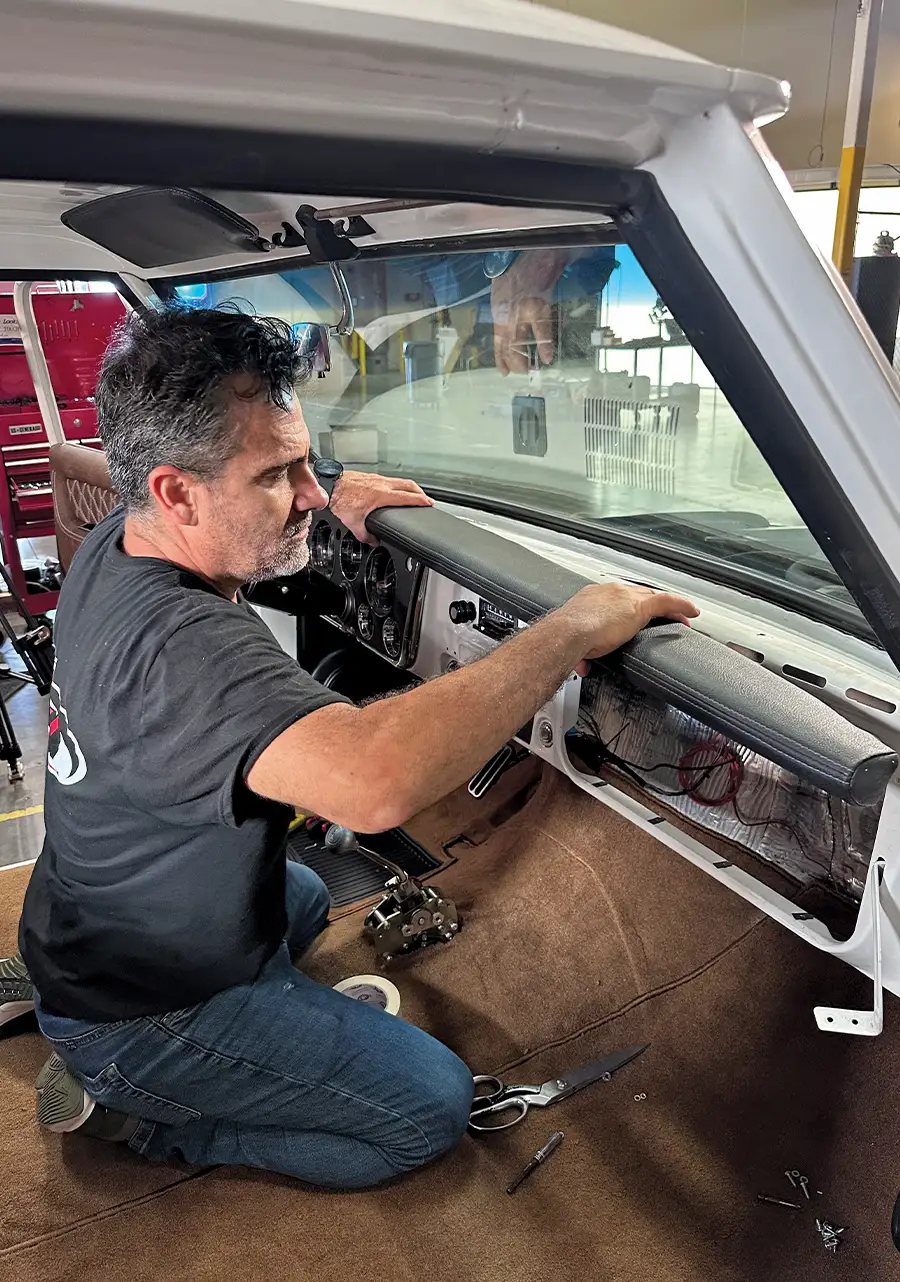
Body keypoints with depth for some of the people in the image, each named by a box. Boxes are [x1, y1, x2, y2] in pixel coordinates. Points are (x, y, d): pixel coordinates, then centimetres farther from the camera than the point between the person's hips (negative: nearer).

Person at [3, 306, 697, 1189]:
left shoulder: (113, 546, -8)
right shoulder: (181, 649, -40)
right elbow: (379, 780, -57)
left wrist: (327, 502, 3)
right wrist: (572, 628, -44)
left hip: (94, 916, 8)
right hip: (141, 1010, -8)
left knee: (306, 899, 37)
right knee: (434, 1106, -1)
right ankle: (132, 1108, 5)